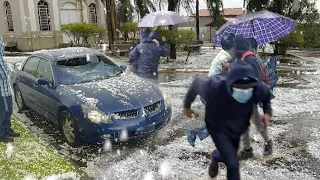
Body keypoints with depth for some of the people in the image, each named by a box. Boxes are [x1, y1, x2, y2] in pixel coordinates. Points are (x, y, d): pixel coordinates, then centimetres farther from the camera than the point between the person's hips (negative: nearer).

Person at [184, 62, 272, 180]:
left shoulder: (258, 89, -33)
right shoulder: (214, 86, -41)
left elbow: (266, 95, -5)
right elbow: (197, 82, -18)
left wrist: (267, 112, -25)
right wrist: (187, 106, -3)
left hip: (238, 128, 4)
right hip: (218, 127, -4)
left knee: (227, 155, 28)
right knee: (233, 164, -12)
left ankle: (216, 157, 64)